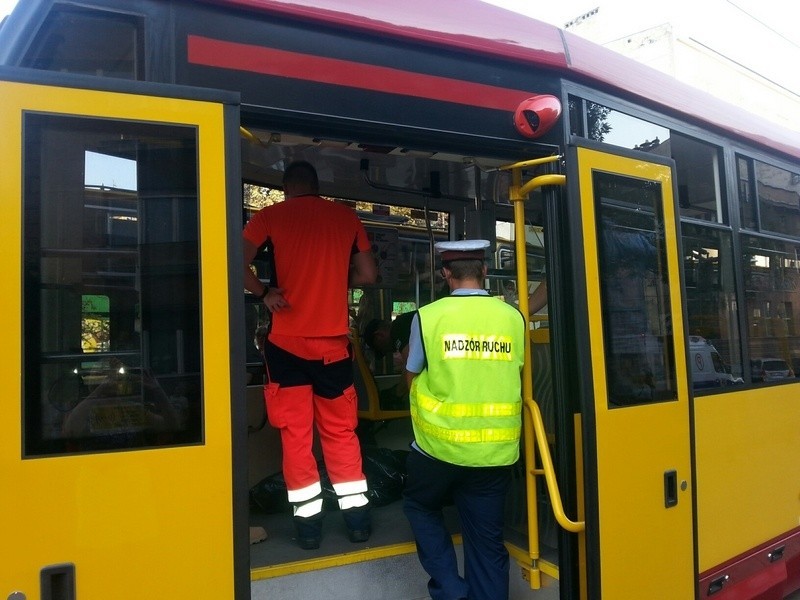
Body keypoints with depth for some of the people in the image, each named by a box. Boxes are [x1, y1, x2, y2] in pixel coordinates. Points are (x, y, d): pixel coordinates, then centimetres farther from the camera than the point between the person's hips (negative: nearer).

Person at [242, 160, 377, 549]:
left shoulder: (271, 215, 1)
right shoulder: (346, 217, 7)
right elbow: (368, 275, 11)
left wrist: (264, 293, 2)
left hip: (287, 342, -2)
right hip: (334, 342, 2)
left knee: (296, 433, 8)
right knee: (341, 431, 13)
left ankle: (308, 521, 13)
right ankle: (357, 515, 19)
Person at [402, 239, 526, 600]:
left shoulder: (428, 316, -8)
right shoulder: (513, 317, -1)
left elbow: (413, 378, 5)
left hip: (439, 446, -2)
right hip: (496, 452, 2)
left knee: (420, 506, 25)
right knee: (487, 539, 15)